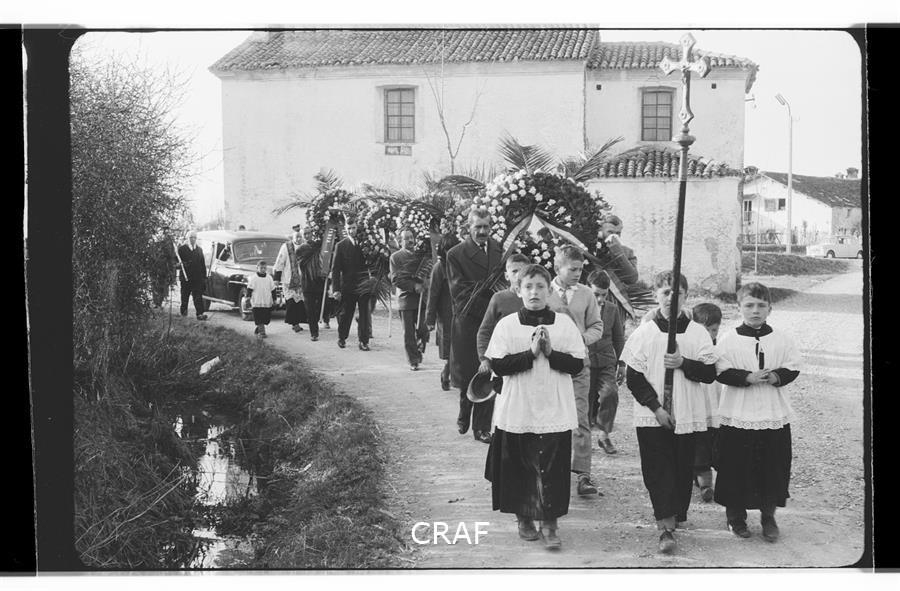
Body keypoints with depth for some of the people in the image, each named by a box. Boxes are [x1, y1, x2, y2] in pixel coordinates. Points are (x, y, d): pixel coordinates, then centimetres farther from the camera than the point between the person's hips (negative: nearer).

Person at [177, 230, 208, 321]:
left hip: (198, 278, 1)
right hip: (185, 277, -1)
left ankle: (200, 313, -13)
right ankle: (184, 311, 28)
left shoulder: (199, 250, 12)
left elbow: (203, 264, 12)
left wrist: (204, 277, 8)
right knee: (185, 296, 11)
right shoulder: (182, 249, 1)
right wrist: (180, 265, -22)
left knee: (198, 296, -7)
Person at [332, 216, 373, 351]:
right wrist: (336, 289, -7)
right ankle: (342, 338, 26)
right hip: (347, 286, -1)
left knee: (365, 314, -3)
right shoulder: (341, 246, 1)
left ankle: (363, 341, 2)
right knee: (345, 314, 7)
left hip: (364, 285, 1)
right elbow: (335, 269, 0)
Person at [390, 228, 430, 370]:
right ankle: (413, 361, 9)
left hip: (423, 297, 2)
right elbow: (395, 280, -4)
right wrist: (414, 286, -15)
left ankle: (419, 351, 23)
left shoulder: (422, 254, 13)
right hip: (406, 299, -2)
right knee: (408, 333, -1)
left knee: (423, 330, -4)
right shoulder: (396, 257, 3)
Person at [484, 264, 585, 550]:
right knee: (519, 468, 9)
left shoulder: (564, 323, 3)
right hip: (517, 412, 0)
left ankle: (550, 523, 8)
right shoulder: (507, 325, 0)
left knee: (553, 469, -2)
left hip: (555, 413, 0)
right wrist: (531, 352, -17)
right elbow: (498, 365, -9)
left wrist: (551, 352, -15)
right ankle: (524, 518, 27)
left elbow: (578, 364, -1)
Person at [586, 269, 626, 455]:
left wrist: (621, 364, 14)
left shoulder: (613, 309, 8)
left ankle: (603, 434, -4)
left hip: (606, 361, 2)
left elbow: (619, 338, 15)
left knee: (610, 393, -17)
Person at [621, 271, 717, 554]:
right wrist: (656, 407, -11)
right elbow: (633, 377, -3)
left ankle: (676, 517, 27)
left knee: (683, 470, 8)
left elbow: (710, 373, 0)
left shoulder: (698, 333, 4)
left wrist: (684, 364, -17)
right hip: (653, 417, -1)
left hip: (688, 416, 2)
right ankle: (666, 528, -9)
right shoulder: (643, 333, 0)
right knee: (658, 472, -7)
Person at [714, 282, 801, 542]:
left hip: (775, 416, 2)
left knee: (773, 467, 6)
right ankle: (735, 515, 21)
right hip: (738, 416, -2)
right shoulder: (729, 340, -3)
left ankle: (769, 516, 22)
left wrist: (776, 376, -16)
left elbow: (793, 368, 3)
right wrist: (748, 377, -21)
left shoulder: (782, 339, 4)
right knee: (737, 468, 4)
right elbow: (722, 372, -8)